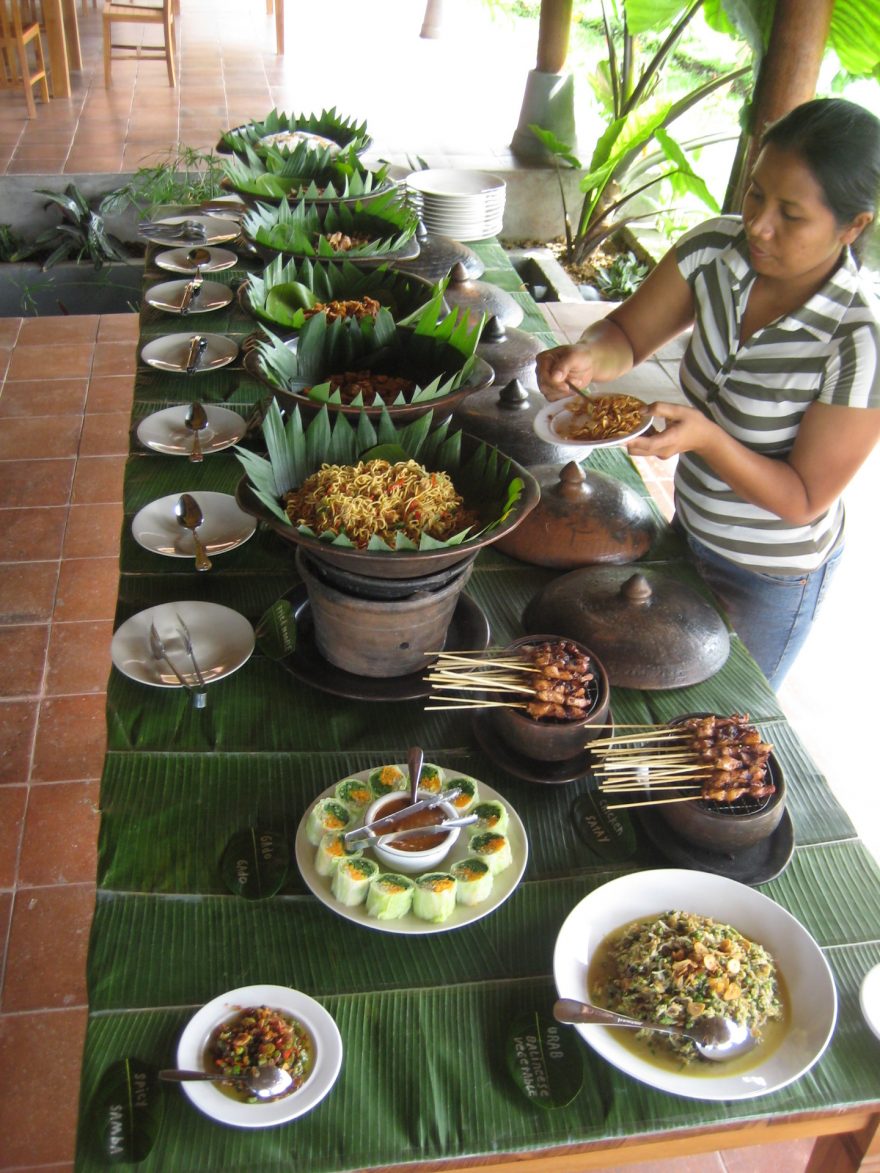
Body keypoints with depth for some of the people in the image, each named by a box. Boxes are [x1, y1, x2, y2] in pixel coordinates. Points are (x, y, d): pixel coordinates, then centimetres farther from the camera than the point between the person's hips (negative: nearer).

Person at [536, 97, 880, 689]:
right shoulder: (717, 248, -16)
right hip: (688, 529, 5)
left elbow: (804, 499, -23)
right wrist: (587, 357, -31)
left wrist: (706, 438, -38)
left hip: (770, 577, -5)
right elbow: (627, 334, -7)